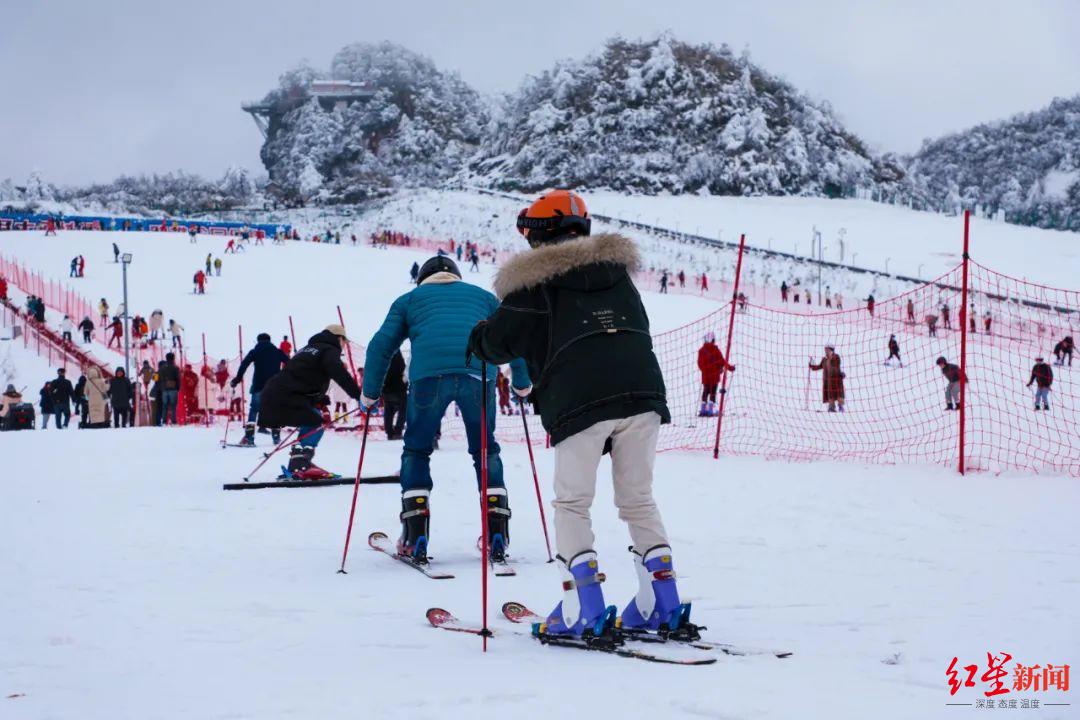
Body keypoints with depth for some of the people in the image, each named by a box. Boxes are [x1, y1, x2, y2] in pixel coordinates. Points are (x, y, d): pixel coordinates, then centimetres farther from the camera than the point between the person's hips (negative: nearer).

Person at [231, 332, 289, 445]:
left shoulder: (254, 352, 9)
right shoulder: (278, 352, 14)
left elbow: (244, 365, -4)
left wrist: (237, 379, -4)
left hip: (259, 386, -2)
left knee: (253, 410, 2)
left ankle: (249, 437, -12)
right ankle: (276, 436, 3)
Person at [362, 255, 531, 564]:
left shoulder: (409, 299, 29)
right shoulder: (482, 296, 34)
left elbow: (381, 345, 21)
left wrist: (369, 395, 25)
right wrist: (522, 384, 37)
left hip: (429, 374, -1)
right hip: (478, 374, 1)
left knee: (416, 450, 14)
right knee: (485, 450, 19)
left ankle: (415, 538, 3)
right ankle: (497, 534, 10)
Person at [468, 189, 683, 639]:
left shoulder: (536, 281, 4)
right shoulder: (616, 266, 20)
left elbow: (501, 341, 5)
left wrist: (478, 340, 27)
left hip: (579, 400, -5)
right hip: (641, 392, 5)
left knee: (572, 504, 5)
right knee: (638, 500, 14)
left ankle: (585, 608, -5)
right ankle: (663, 605, 9)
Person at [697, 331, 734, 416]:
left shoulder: (701, 350, 1)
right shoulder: (715, 350, -12)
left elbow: (700, 364, 7)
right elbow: (721, 361, -10)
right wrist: (730, 367, 4)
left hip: (705, 375, 4)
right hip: (714, 375, -4)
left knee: (705, 392, 15)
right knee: (713, 393, 0)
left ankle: (703, 410, 14)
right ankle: (710, 410, -5)